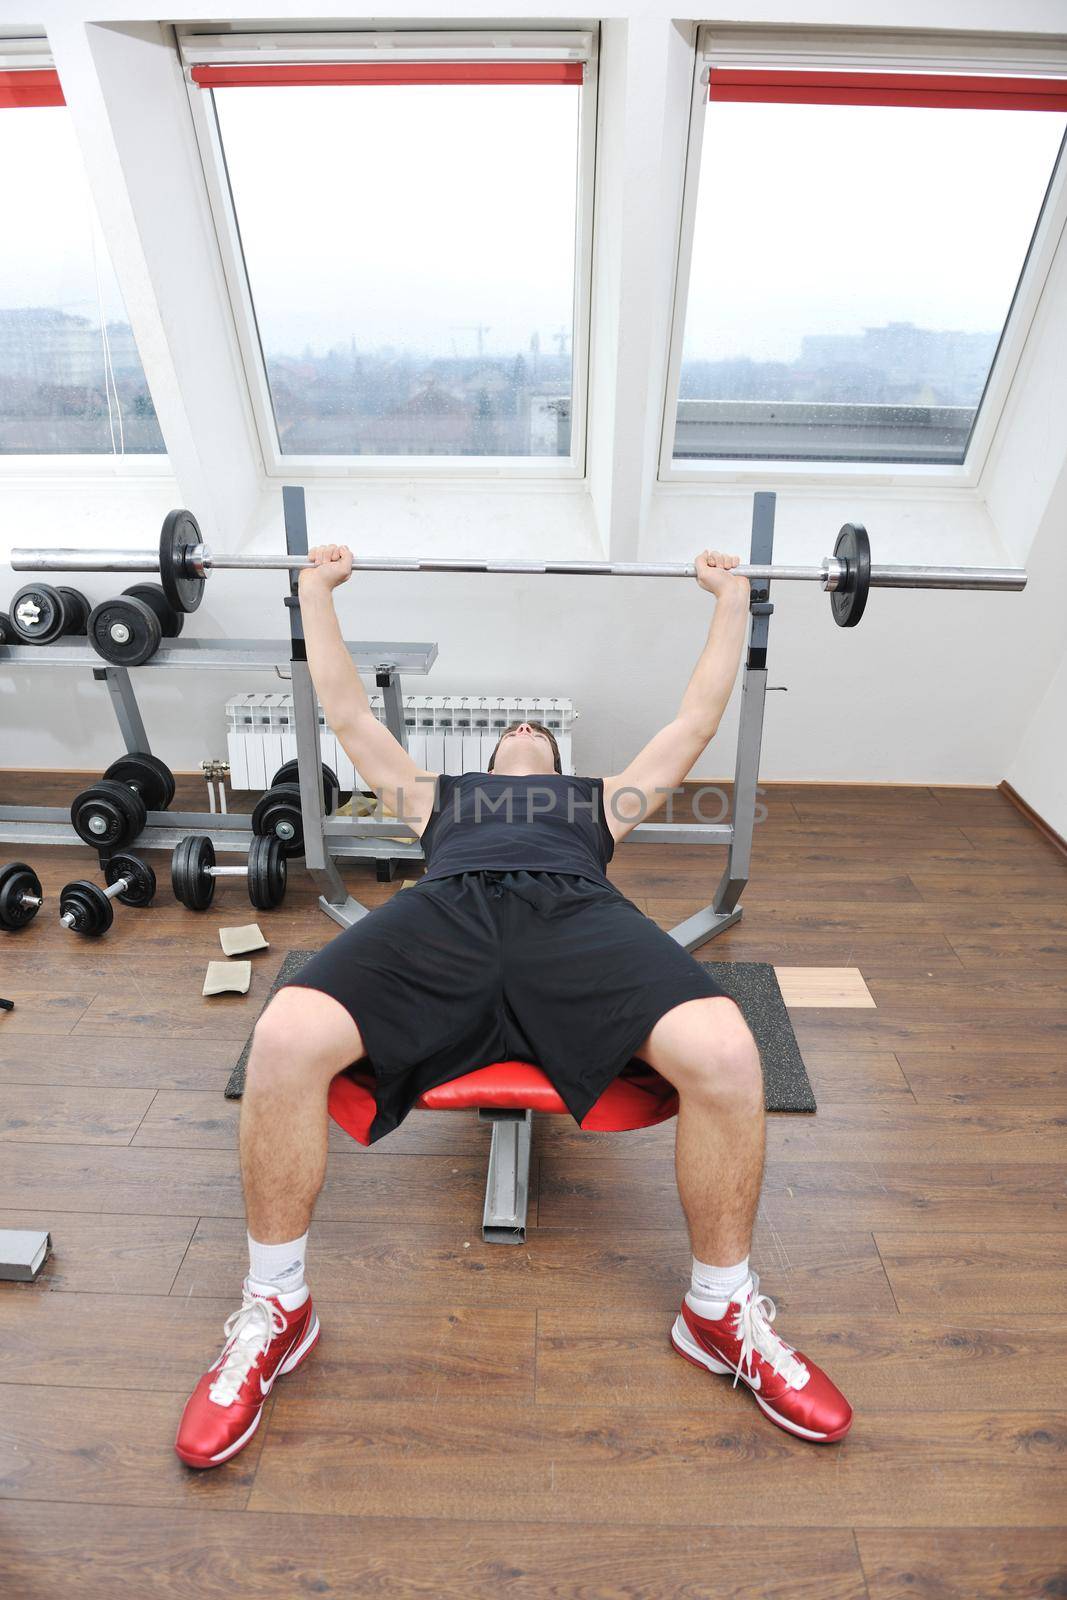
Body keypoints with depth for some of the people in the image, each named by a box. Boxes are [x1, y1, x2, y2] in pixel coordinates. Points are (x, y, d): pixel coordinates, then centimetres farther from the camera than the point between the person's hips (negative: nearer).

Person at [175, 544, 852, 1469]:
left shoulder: (602, 799, 40)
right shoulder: (439, 795, 40)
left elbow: (698, 717, 44)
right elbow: (348, 712, 44)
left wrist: (732, 599, 51)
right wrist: (318, 591, 52)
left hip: (576, 911, 0)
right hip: (447, 908, 1)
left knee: (726, 1057, -29)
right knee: (284, 1044, -29)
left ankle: (723, 1310, -1)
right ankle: (275, 1310, -1)